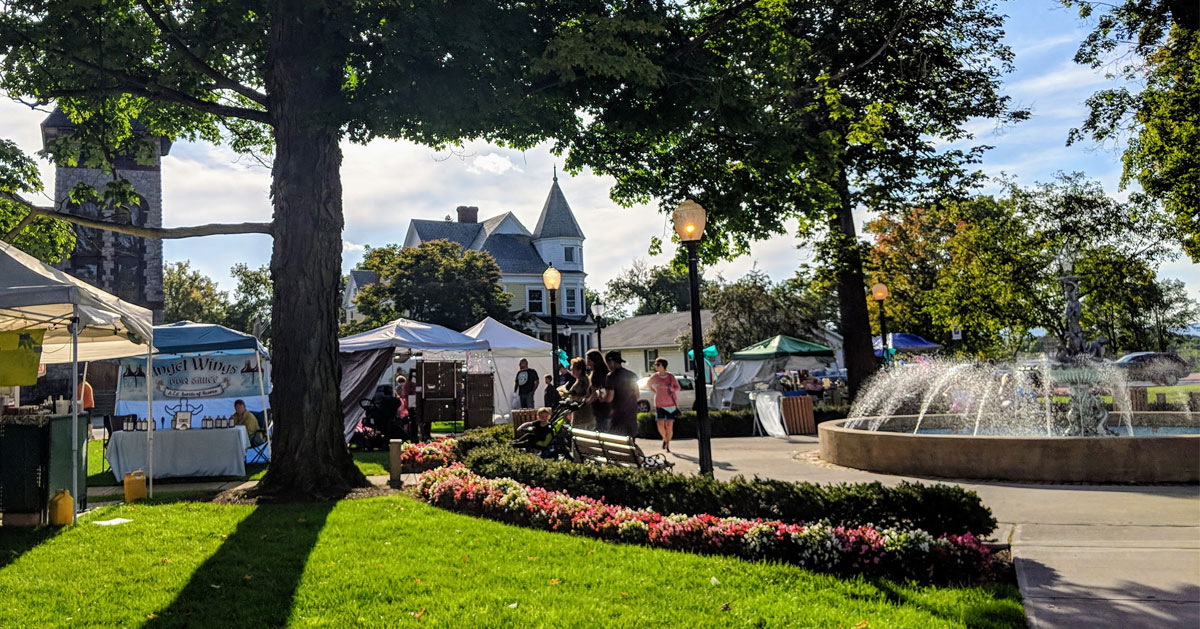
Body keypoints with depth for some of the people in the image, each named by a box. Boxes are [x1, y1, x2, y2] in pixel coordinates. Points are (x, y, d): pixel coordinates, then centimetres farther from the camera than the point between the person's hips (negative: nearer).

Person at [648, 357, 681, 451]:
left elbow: (678, 388, 2)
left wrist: (668, 388, -17)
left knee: (669, 426, -4)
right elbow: (649, 384, 18)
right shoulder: (654, 377, -3)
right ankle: (664, 439, 21)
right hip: (659, 404, 1)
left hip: (671, 404, -1)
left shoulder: (671, 376, -6)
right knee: (660, 425, -9)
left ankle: (668, 445, 13)